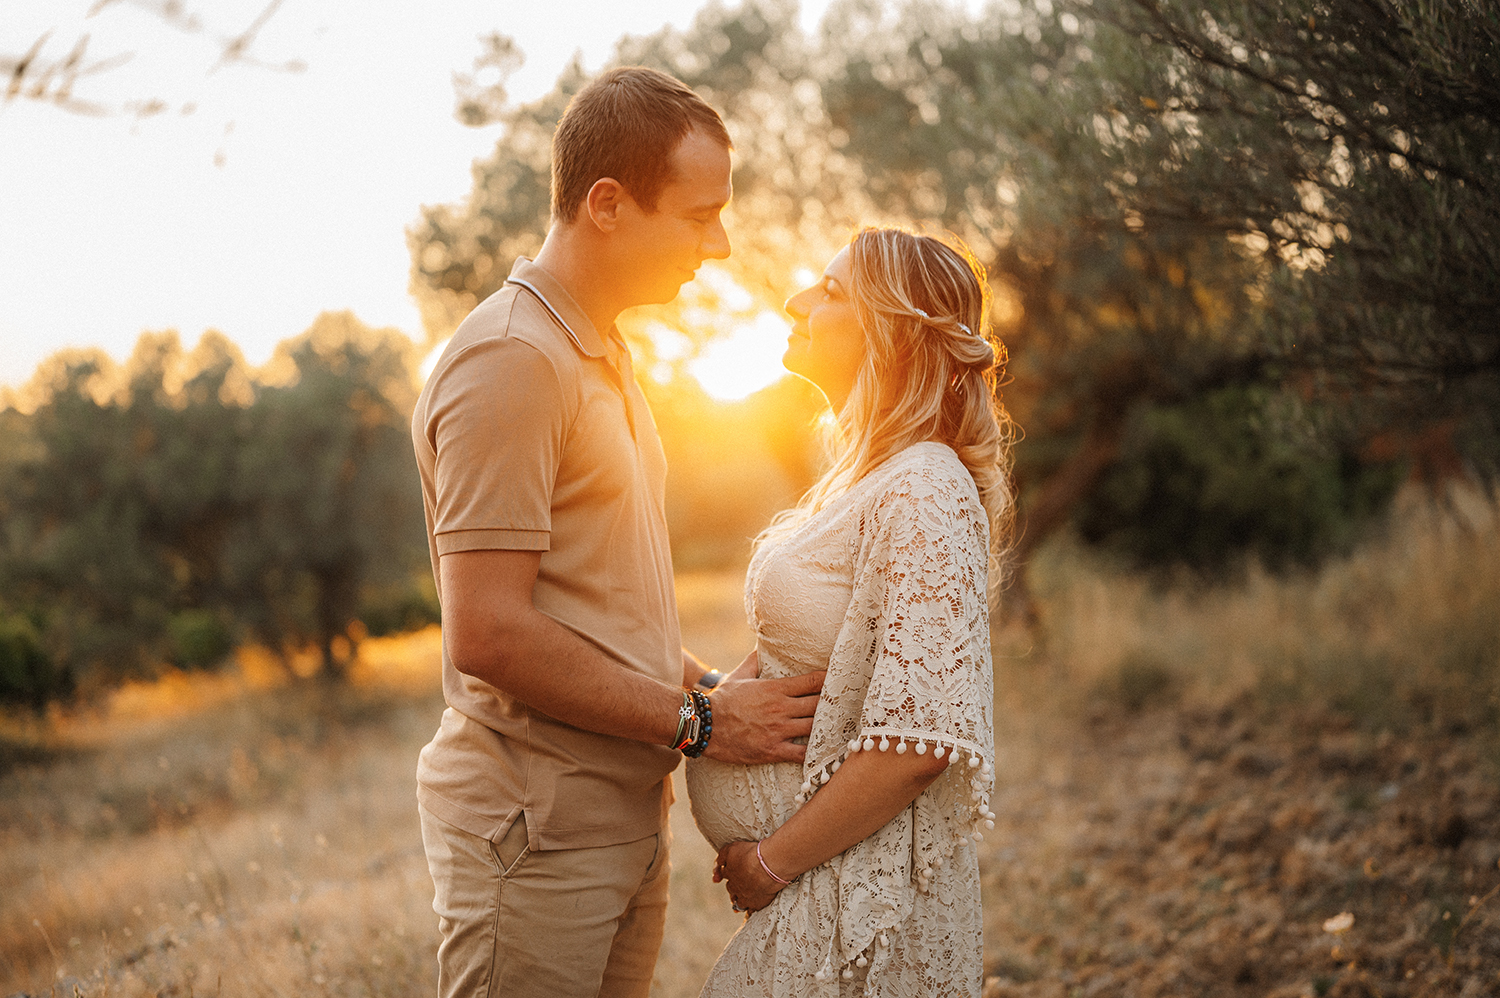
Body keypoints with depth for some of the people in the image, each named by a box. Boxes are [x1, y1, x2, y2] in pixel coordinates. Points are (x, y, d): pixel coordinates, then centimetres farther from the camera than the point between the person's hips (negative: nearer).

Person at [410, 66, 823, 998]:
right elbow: (489, 635, -22)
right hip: (539, 830, -9)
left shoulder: (604, 355, 16)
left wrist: (723, 693, 8)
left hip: (627, 809, 9)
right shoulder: (509, 360, -16)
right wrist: (700, 722, -15)